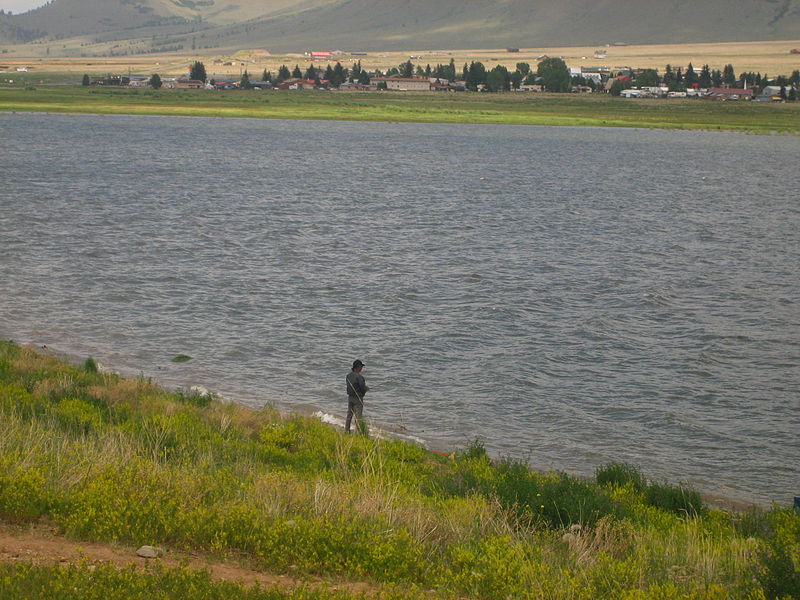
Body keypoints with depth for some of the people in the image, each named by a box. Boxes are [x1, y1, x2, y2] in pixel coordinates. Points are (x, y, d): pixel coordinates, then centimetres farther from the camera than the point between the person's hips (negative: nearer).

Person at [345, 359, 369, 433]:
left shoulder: (348, 375, 2)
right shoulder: (359, 376, -22)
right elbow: (363, 388, -22)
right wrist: (367, 388, 4)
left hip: (350, 397, 7)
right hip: (358, 398, -7)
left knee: (349, 414, 16)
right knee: (358, 416, -1)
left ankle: (346, 430, 23)